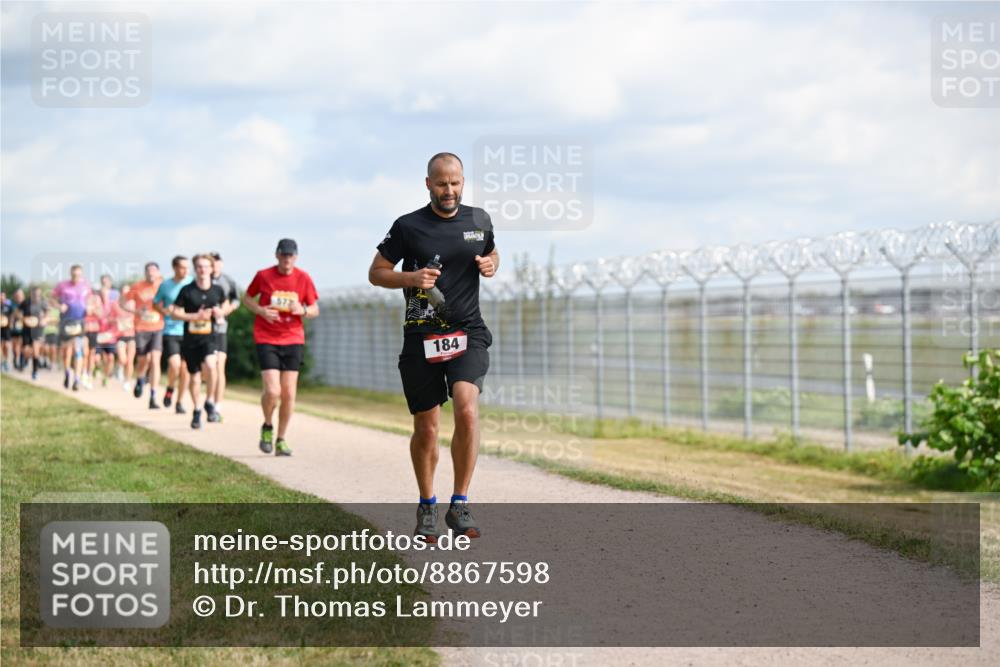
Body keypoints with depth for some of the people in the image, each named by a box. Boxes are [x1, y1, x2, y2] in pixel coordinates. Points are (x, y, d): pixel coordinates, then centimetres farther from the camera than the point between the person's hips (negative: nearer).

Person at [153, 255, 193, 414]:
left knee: (185, 368, 2)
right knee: (174, 365, -17)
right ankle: (170, 389, 13)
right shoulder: (165, 285, 2)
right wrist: (165, 311, -5)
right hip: (170, 331, -1)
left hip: (188, 331, 1)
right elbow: (156, 303, 15)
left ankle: (180, 401, 17)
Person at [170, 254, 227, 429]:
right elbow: (174, 313, -4)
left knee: (210, 365, -28)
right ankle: (196, 412, 28)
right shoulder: (187, 291, -5)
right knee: (195, 375, 9)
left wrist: (220, 313, -2)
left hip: (208, 338, 0)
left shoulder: (217, 290, 2)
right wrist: (196, 316, -15)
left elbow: (224, 304, 21)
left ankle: (209, 402, -10)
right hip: (190, 338, 0)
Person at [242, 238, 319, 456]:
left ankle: (281, 440, 15)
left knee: (288, 393, 1)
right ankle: (267, 426, 14)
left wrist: (302, 310, -15)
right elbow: (247, 298, 11)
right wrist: (261, 311, -9)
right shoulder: (263, 275, -3)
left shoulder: (303, 278, 1)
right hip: (266, 340, -2)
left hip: (293, 340, 2)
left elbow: (315, 310, 8)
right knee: (272, 391, -15)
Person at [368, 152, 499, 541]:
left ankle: (459, 506, -14)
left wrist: (491, 265, 3)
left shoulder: (479, 220, 8)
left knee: (467, 411, -22)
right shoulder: (408, 227, -1)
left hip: (468, 333, 1)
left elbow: (491, 253, 27)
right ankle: (427, 507, 26)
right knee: (426, 429, 4)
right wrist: (412, 278, -14)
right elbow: (376, 273, 5)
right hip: (422, 337, -1)